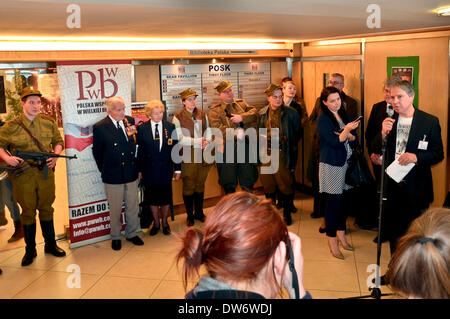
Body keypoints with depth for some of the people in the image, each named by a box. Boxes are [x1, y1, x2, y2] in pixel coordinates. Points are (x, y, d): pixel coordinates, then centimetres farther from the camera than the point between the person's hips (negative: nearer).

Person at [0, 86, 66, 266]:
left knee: (46, 209, 13)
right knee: (28, 212, 8)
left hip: (46, 173, 2)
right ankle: (30, 250, 22)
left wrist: (55, 155, -5)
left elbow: (58, 141, 13)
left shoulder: (49, 123, 3)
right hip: (23, 175, -2)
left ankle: (50, 244, 28)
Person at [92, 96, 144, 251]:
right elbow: (97, 152, 0)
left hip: (131, 173, 4)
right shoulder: (100, 127, -10)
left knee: (133, 206, 15)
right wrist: (104, 171, 5)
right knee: (115, 209, 10)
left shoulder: (130, 121, 1)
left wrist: (137, 167, 7)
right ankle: (116, 237, 29)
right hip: (113, 176, -4)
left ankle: (131, 234, 33)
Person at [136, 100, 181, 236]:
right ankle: (156, 223, 30)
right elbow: (139, 151, 0)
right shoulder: (142, 129, -2)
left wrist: (177, 168, 0)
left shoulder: (170, 127, 0)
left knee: (166, 197, 8)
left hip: (166, 170, 0)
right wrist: (139, 170, -2)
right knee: (152, 198, 10)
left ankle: (165, 222, 30)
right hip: (149, 171, 0)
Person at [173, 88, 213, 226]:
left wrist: (207, 141, -8)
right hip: (188, 156, -4)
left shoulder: (202, 114, 10)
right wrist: (196, 141, -18)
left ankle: (199, 212, 28)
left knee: (200, 184, 13)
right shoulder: (178, 117, -5)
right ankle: (190, 216, 17)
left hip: (202, 154, 4)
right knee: (188, 186, 3)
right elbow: (179, 138, -12)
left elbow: (208, 130, 13)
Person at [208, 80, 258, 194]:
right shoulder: (214, 110, 0)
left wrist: (242, 117, -14)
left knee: (248, 184, 10)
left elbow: (254, 112, 2)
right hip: (227, 148, -3)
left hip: (245, 145, 4)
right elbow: (217, 128, -14)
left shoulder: (241, 103, 15)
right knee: (229, 186, 6)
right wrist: (236, 134, -19)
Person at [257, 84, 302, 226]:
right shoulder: (262, 113, 6)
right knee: (268, 183, 12)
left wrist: (292, 147, -1)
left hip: (284, 154, -4)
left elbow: (298, 133, 3)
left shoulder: (291, 113, -5)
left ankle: (287, 213, 18)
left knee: (286, 184, 2)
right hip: (267, 153, 4)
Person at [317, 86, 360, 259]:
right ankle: (332, 242, 10)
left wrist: (348, 135, -11)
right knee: (333, 201, -1)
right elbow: (334, 142, -16)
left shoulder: (345, 116, 11)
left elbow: (355, 139, 8)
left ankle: (341, 234, 28)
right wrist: (346, 130, -27)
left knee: (345, 199, 11)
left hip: (346, 163, 6)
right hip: (331, 165, -6)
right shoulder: (323, 119, -8)